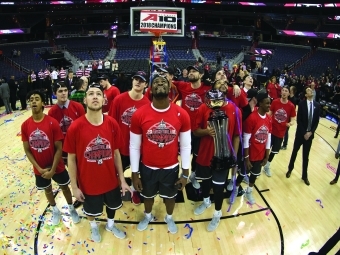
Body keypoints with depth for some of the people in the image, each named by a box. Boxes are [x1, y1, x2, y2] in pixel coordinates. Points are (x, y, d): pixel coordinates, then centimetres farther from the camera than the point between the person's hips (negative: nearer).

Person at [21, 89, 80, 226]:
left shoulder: (53, 123, -20)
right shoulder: (25, 125, -11)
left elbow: (59, 149, -15)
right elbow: (27, 150, -4)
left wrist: (52, 170, -16)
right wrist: (39, 168, -10)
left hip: (57, 166, -2)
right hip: (39, 169, 3)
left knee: (64, 187, 18)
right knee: (47, 189, 23)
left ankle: (71, 209, 44)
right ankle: (55, 210, 49)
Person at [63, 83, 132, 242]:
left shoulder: (112, 124, -14)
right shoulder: (75, 127, -21)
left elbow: (116, 153, -4)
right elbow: (71, 159, -11)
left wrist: (122, 179, 0)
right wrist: (74, 186, -7)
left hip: (111, 180, 2)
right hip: (89, 182, -2)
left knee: (112, 205, 26)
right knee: (91, 210, 24)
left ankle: (110, 225, 59)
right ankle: (94, 227, 58)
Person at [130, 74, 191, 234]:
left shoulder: (182, 115, -16)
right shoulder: (139, 115, -18)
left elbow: (185, 146, -6)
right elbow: (134, 146, -8)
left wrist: (185, 173, -2)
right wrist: (134, 174, -4)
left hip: (171, 167, 1)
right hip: (148, 167, 0)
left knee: (170, 195, 25)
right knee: (148, 195, 26)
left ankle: (169, 218, 57)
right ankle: (148, 216, 58)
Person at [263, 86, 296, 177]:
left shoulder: (291, 106, -8)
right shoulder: (275, 102, -7)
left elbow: (293, 119, -3)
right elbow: (270, 114, 0)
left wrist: (290, 123, -24)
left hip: (281, 133, 2)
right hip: (271, 130, -1)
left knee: (274, 151, 15)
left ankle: (267, 166, 35)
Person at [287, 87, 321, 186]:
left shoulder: (317, 105, 0)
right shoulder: (301, 104, -10)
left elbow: (316, 121, 1)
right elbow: (299, 120, -12)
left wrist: (310, 132, -9)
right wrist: (304, 133, -15)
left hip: (310, 134, 3)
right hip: (300, 133, -3)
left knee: (306, 156, 12)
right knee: (294, 152, 12)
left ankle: (305, 176, 24)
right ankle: (290, 169, 32)